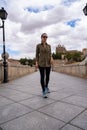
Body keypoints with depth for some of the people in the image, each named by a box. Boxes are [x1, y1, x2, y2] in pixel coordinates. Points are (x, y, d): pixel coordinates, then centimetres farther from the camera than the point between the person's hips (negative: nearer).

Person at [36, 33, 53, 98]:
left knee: (47, 76, 11)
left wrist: (51, 58, -11)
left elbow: (50, 54, 10)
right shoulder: (38, 45, 1)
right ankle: (44, 92, 2)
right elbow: (37, 54, 2)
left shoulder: (49, 46, 9)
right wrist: (36, 63, -8)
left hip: (48, 63, 4)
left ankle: (46, 87, 38)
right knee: (42, 77, -7)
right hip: (41, 63, -3)